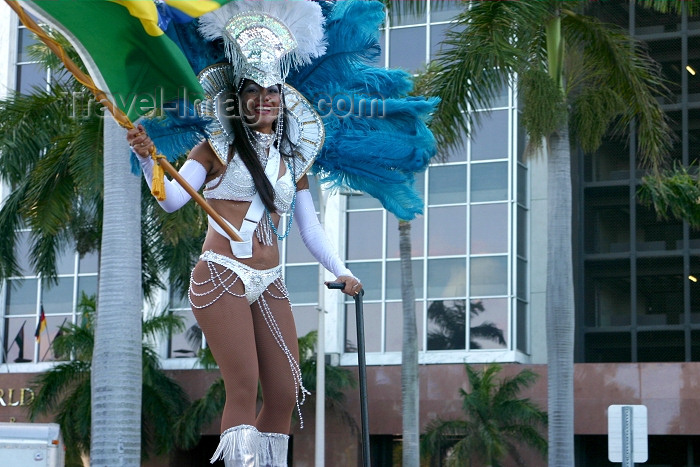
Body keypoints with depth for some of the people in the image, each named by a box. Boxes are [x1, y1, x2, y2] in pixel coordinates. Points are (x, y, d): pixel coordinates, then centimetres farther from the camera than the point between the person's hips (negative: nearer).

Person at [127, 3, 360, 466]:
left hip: (269, 284, 5)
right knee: (244, 387, -15)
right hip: (221, 275, -5)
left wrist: (340, 270, 5)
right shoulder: (219, 147, 4)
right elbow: (173, 199, -8)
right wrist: (148, 159, -25)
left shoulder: (293, 161, 16)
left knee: (286, 392, 2)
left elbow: (310, 227, 17)